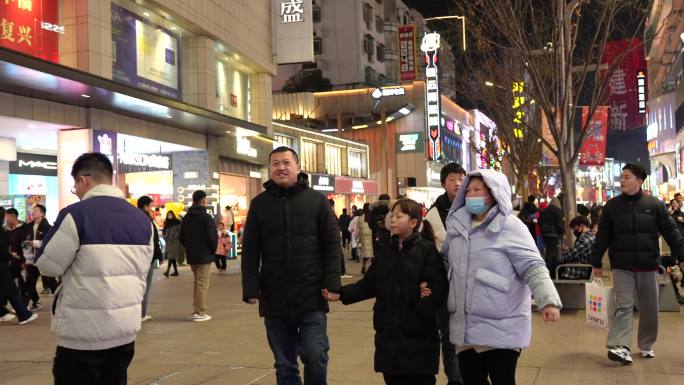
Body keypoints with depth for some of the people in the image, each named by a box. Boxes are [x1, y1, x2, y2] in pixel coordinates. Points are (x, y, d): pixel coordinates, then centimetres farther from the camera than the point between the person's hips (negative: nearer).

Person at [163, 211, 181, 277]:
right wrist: (165, 237, 4)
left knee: (171, 257, -15)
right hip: (168, 242, 6)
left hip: (175, 242, -6)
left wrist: (174, 237, -14)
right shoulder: (166, 223, 15)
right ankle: (176, 271, 14)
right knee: (172, 257, 7)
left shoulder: (177, 222, -2)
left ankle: (167, 271, -24)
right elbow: (164, 232, 21)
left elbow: (180, 231, -8)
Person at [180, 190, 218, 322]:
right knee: (203, 284, -2)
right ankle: (200, 313, -2)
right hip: (204, 256, -7)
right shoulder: (207, 218, -13)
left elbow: (182, 238, 12)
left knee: (197, 281, 19)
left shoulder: (186, 218, 8)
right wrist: (213, 250, 0)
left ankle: (196, 310, 19)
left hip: (191, 256, 7)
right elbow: (212, 238, -16)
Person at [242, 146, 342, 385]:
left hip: (311, 298, -2)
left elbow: (332, 245, 0)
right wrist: (251, 289, -4)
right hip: (274, 301, 2)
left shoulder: (317, 200, 2)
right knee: (284, 366, 10)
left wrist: (332, 284, -9)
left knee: (315, 358, -4)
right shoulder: (259, 204, 6)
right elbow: (250, 251, 5)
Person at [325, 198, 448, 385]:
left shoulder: (427, 251, -7)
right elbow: (369, 284, 8)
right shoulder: (386, 251, 11)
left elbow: (437, 291, -15)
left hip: (418, 337, -5)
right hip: (388, 334, 5)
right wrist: (341, 294, 0)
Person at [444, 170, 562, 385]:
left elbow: (533, 267, -15)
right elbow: (447, 263, 20)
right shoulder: (457, 226, 9)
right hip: (464, 329, 6)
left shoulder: (510, 227, -9)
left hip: (501, 330, -6)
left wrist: (549, 301, -27)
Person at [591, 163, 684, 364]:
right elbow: (602, 237, 6)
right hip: (622, 266, -1)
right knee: (623, 306, -7)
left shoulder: (655, 205, 0)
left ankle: (647, 346, 25)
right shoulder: (612, 206, 2)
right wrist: (596, 262, 7)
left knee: (649, 308, 10)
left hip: (648, 265, 1)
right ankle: (620, 347, -15)